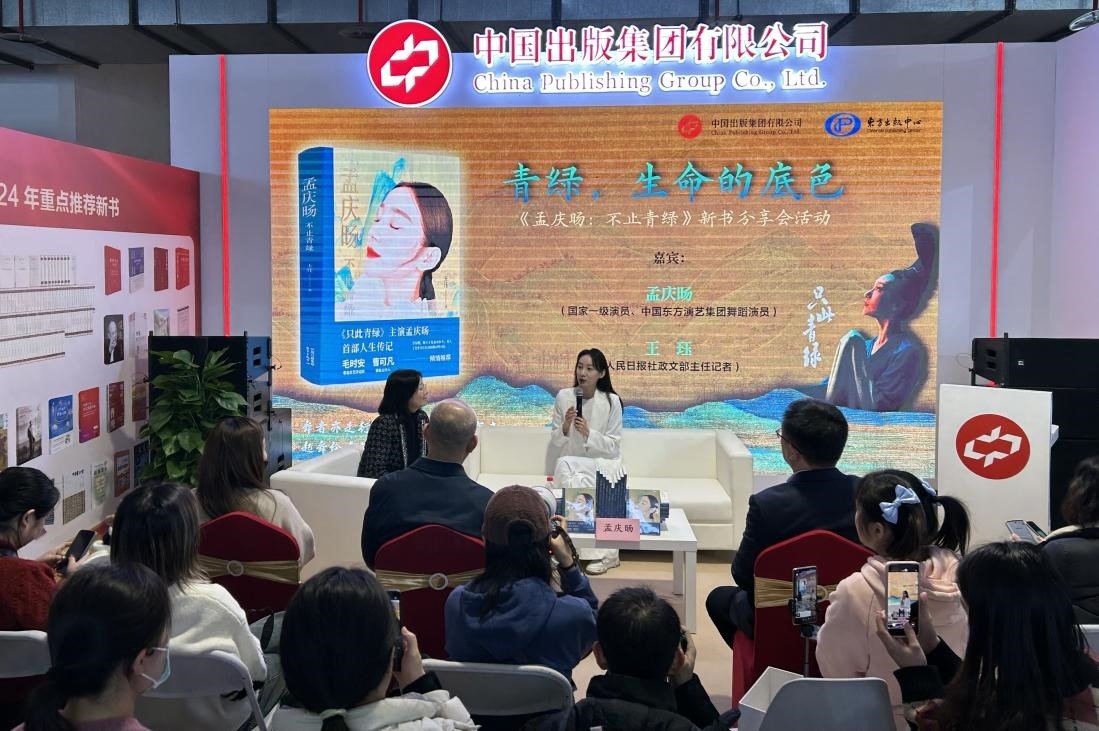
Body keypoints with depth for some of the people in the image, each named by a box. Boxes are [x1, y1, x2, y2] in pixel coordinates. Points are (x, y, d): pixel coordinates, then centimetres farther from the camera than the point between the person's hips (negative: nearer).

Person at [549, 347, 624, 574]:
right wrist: (564, 428, -20)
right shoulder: (563, 397, -3)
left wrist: (588, 433, -22)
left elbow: (612, 446, -7)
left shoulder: (612, 401, -9)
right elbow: (555, 442, 1)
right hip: (570, 464, 3)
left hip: (602, 463, -2)